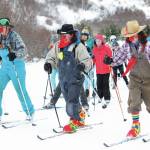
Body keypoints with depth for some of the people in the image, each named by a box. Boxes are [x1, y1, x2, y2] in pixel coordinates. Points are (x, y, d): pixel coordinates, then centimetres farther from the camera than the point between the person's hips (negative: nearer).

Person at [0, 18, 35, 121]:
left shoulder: (14, 36, -13)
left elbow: (23, 50, -22)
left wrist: (15, 54, -37)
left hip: (17, 66, -7)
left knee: (20, 90, -3)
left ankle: (30, 112, 13)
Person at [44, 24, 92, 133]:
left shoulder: (78, 47, -12)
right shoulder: (58, 46, 4)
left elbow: (88, 61, -13)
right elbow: (51, 56, 15)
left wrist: (83, 66, -34)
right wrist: (48, 63, -6)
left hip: (75, 78, -6)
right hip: (63, 78, 6)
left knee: (72, 101, -14)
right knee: (70, 100, 15)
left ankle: (74, 122, -1)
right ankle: (80, 118, 33)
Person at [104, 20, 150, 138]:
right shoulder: (127, 46, -5)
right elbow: (119, 58, -1)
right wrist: (110, 61, -18)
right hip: (135, 78, 2)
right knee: (134, 102, -7)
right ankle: (135, 126, 8)